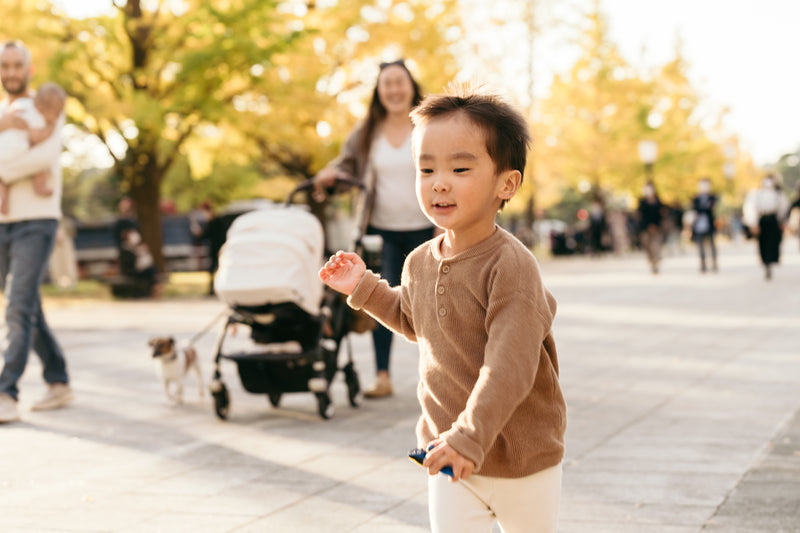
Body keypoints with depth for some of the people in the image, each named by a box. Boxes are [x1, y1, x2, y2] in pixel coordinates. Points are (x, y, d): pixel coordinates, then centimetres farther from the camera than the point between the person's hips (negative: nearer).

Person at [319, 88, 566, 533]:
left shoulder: (511, 263, -23)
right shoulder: (421, 263, 0)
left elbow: (509, 366, -30)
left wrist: (471, 435, -36)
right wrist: (364, 287, 14)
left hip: (523, 459, -5)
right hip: (447, 452, 5)